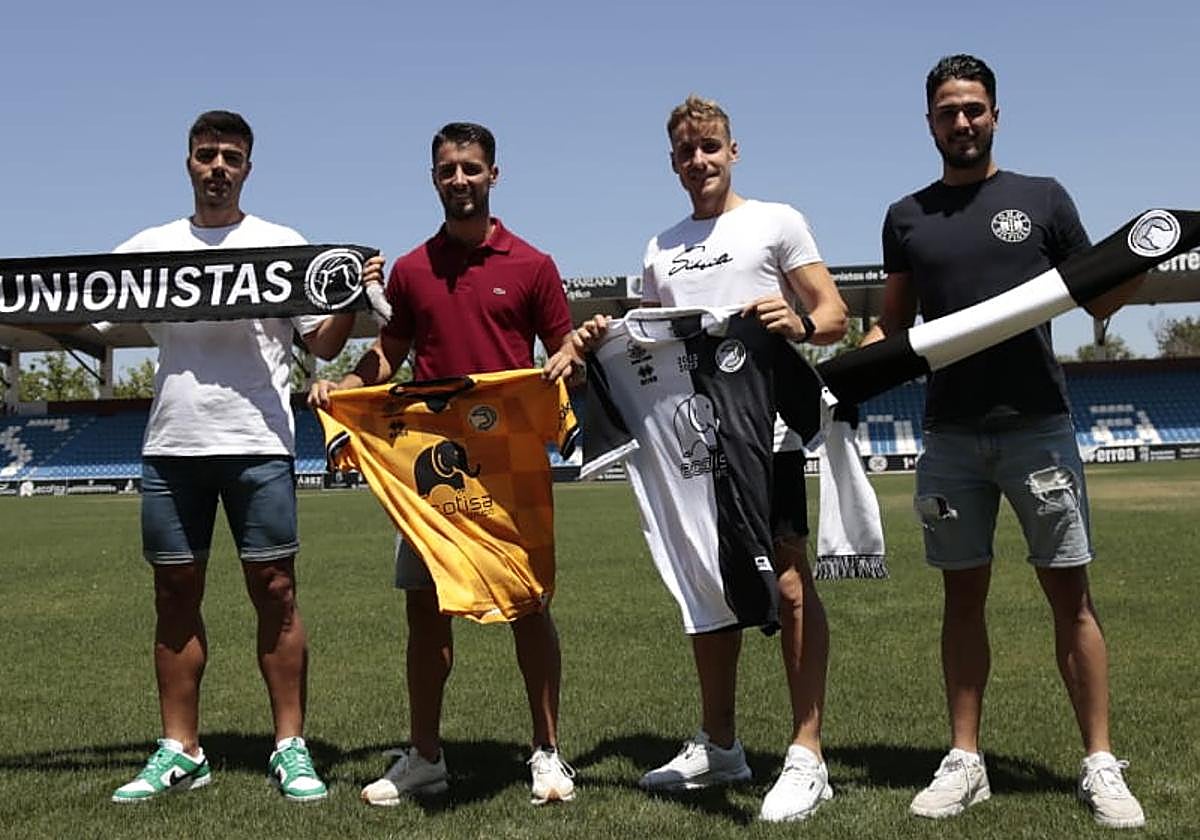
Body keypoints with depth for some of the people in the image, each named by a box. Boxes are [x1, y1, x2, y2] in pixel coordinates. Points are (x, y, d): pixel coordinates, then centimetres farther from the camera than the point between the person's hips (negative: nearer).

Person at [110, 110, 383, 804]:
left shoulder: (284, 245, 7)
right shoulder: (150, 246, 14)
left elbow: (325, 344, 5)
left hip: (258, 444, -3)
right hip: (171, 447, 3)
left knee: (275, 590, -2)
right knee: (176, 595, 7)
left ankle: (292, 747, 6)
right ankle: (180, 752, 16)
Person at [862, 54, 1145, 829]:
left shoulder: (1042, 199, 5)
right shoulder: (908, 217, 11)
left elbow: (1100, 300, 6)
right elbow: (895, 326, 14)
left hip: (1037, 427, -2)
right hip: (952, 436, 2)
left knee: (1069, 591, 0)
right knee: (964, 593, 7)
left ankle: (1101, 764, 8)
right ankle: (964, 761, 15)